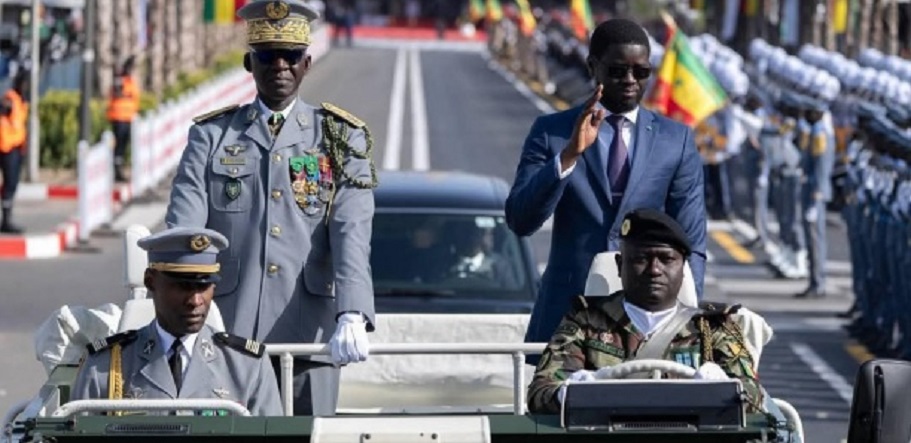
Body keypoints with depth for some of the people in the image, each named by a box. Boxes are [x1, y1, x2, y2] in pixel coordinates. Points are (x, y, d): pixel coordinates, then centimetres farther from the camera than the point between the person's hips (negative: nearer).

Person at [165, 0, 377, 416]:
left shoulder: (341, 138, 10)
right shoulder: (211, 135, 12)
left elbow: (352, 234, -4)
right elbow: (183, 226, 0)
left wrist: (352, 316, -20)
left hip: (309, 334, 0)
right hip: (225, 334, 0)